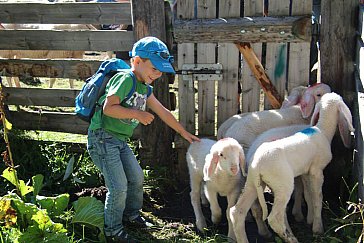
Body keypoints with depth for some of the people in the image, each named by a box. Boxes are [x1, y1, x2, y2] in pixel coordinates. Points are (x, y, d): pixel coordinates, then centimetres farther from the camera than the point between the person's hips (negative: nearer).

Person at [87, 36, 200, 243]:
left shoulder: (144, 88, 12)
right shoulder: (125, 79, -17)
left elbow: (163, 112, 18)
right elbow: (108, 108, -26)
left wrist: (185, 134, 21)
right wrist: (137, 114, -21)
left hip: (120, 140, 9)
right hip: (103, 138, -9)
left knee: (137, 177, 15)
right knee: (119, 186, -8)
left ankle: (131, 215, 38)